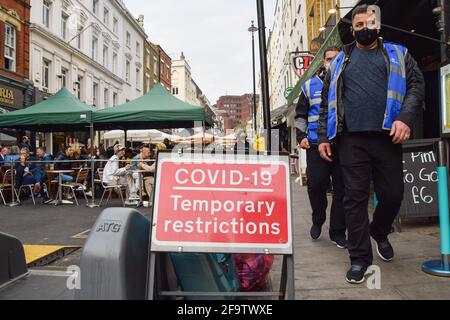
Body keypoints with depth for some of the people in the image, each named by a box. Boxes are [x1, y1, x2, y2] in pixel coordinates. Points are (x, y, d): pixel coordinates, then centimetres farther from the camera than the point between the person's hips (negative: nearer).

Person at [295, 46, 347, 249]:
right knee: (316, 185, -5)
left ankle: (338, 232, 13)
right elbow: (300, 114, 14)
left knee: (341, 188, 2)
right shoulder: (310, 85, 11)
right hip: (316, 145, 0)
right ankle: (318, 220, 22)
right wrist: (301, 136, 2)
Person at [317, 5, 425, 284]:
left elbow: (417, 85, 6)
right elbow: (327, 102, 14)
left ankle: (380, 233, 34)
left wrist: (406, 118, -11)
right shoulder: (340, 61, 17)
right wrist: (324, 137, 5)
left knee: (393, 195, 3)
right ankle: (360, 257, 9)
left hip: (387, 138, 1)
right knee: (355, 198, -1)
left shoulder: (398, 54, 17)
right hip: (351, 140, 0)